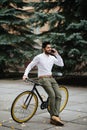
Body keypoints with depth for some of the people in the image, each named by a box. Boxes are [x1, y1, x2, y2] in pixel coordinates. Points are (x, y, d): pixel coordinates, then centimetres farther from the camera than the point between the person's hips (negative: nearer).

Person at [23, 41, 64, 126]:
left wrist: (57, 54, 6)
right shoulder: (39, 57, -3)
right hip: (43, 79, -6)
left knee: (58, 95, -13)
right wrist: (25, 74, -13)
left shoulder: (52, 58, 13)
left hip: (51, 78, 6)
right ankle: (53, 117, -17)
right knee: (52, 95, -26)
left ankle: (55, 117, -17)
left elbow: (61, 64, 12)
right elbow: (30, 66, 0)